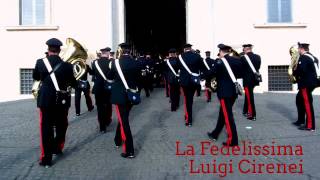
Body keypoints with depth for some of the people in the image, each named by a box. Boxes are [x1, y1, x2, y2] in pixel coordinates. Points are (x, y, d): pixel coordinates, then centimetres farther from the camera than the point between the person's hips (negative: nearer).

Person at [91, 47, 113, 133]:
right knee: (108, 105, 20)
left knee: (100, 106, 4)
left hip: (98, 88, 0)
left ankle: (102, 127, 3)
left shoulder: (95, 62, -6)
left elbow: (92, 73, 6)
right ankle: (107, 120, 36)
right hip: (109, 87, 0)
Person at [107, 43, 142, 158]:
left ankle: (129, 151, -1)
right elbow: (139, 80, 5)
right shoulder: (136, 64, -2)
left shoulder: (116, 63, -11)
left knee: (124, 122, -1)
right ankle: (118, 140, 40)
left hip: (120, 95, -4)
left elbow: (109, 77, 4)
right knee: (123, 119, 23)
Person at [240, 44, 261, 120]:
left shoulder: (243, 58, -14)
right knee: (248, 95, 20)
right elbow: (258, 67, 9)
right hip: (254, 79, 6)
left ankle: (253, 115, 4)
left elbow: (240, 68, -6)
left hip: (247, 80, -6)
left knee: (250, 97, 1)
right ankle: (245, 111, 31)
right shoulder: (258, 57, 3)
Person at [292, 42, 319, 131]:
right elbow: (309, 70, 16)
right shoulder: (312, 57, 15)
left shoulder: (303, 58, -14)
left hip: (306, 84, -10)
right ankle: (301, 121, 28)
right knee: (299, 100, 21)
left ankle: (310, 125, -2)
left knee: (307, 103, -6)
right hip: (311, 82, 10)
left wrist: (294, 72, -6)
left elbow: (301, 70, -26)